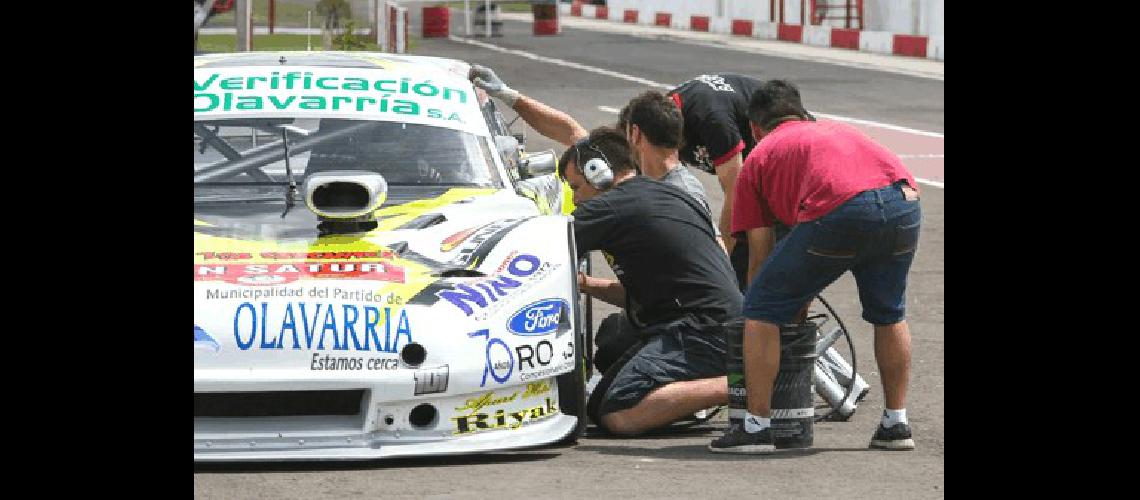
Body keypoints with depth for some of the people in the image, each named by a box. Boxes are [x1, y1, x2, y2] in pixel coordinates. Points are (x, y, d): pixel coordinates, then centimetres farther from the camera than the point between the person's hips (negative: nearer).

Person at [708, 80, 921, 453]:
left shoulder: (758, 158, 27)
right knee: (889, 316, 29)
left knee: (761, 312, 12)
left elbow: (759, 253, 25)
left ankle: (757, 426, 9)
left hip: (839, 211, -5)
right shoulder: (838, 129, 39)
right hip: (905, 203, 5)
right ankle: (896, 423, 31)